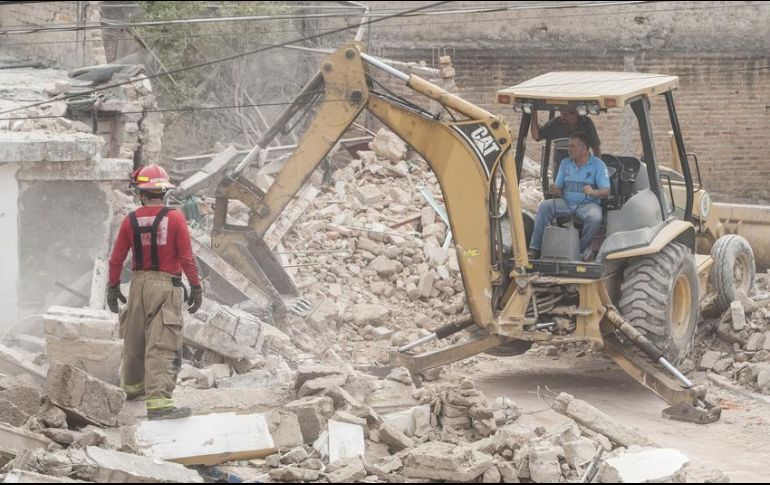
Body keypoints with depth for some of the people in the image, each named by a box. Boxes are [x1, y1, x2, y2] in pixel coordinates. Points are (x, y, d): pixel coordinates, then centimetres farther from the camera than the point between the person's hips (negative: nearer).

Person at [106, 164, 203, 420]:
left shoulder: (130, 221, 0)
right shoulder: (174, 218, -9)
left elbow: (116, 259, 5)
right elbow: (187, 257, -9)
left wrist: (113, 287, 17)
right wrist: (196, 288, 1)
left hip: (139, 284, 4)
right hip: (166, 286, -4)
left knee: (135, 340, 21)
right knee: (162, 345, -8)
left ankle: (133, 386, 41)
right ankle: (158, 402, -17)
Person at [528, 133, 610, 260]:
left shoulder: (598, 165, 0)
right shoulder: (565, 163, 15)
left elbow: (606, 192, -9)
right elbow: (558, 188, 14)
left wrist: (593, 192, -32)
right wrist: (555, 191, -12)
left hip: (587, 204, -4)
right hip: (566, 202, 4)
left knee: (595, 217, -37)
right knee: (544, 206, -22)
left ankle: (580, 251, -19)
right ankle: (534, 249, -26)